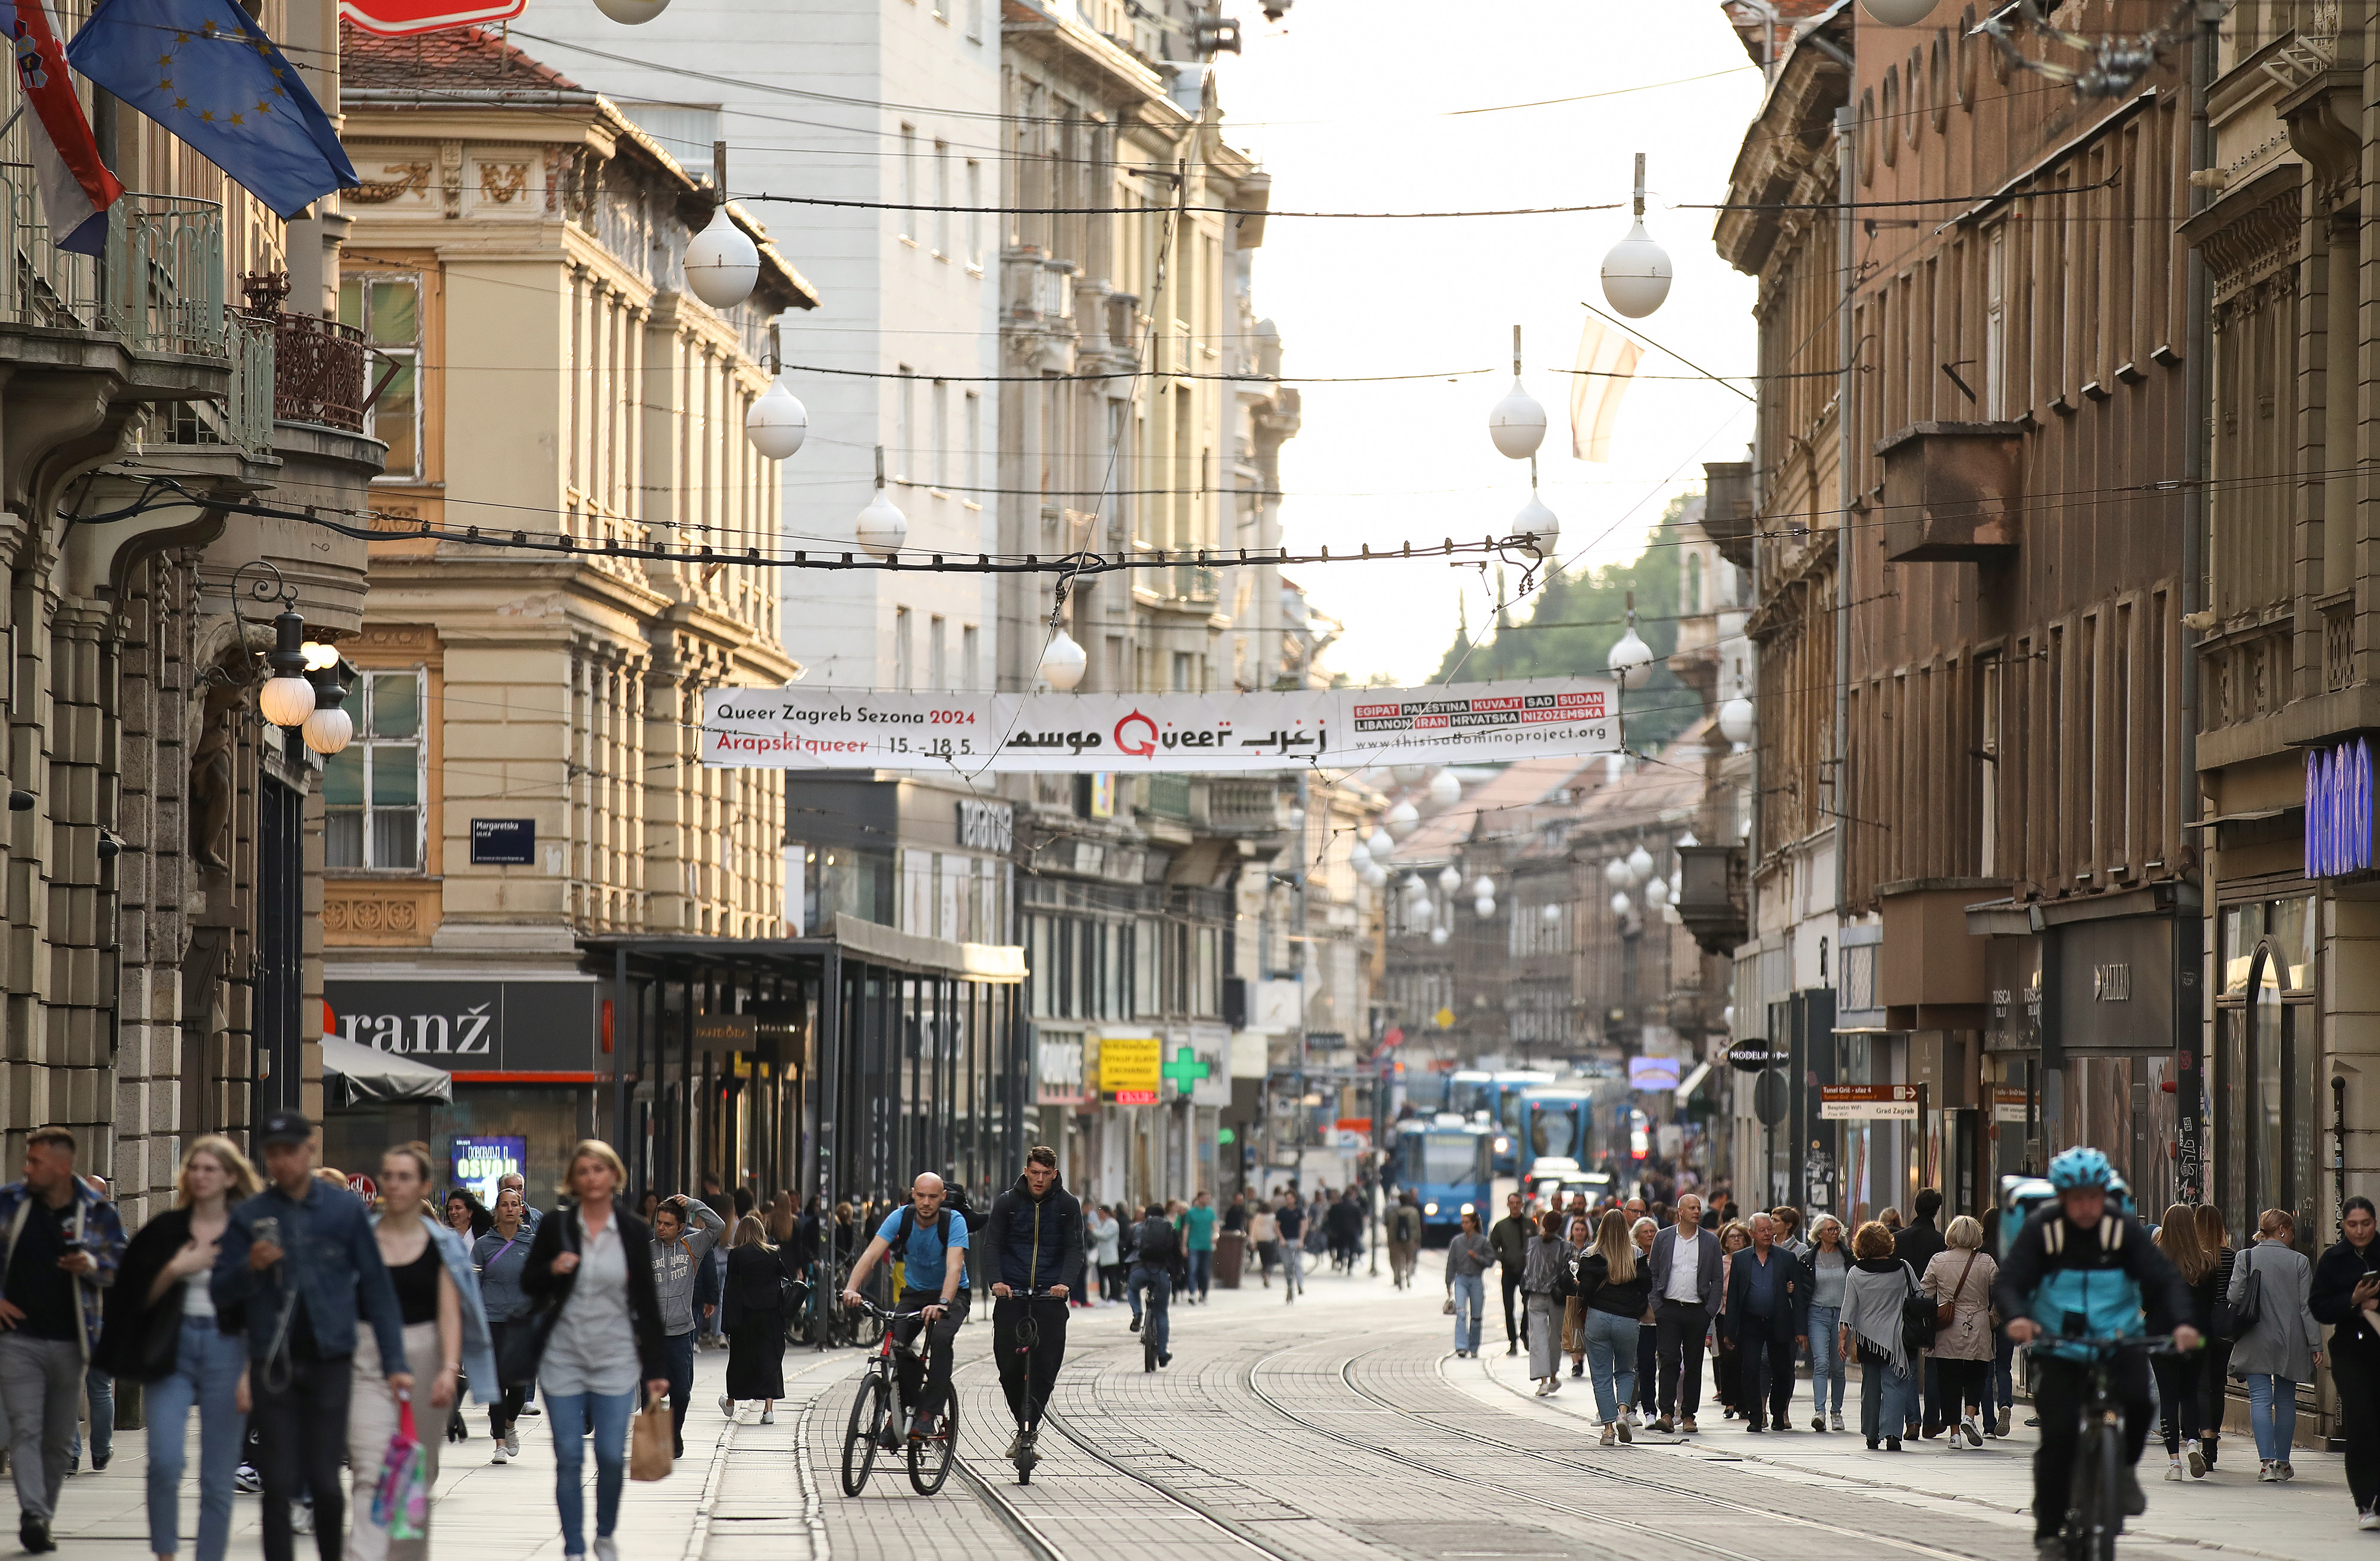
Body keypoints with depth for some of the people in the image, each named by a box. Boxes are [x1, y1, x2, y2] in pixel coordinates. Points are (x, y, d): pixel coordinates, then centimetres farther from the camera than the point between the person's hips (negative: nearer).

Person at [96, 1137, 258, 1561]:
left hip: (227, 1351, -1)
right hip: (172, 1350, 1)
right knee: (165, 1460, -14)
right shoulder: (165, 1230, 8)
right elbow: (140, 1297, 6)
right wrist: (177, 1268, -10)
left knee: (217, 1475, 1)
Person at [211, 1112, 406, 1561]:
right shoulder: (248, 1216, 5)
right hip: (273, 1366, 1)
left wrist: (394, 1361, -2)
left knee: (326, 1481, -1)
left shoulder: (345, 1210, 3)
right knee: (279, 1485, 0)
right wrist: (251, 1268, -16)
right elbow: (221, 1294, 5)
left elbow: (376, 1288, 4)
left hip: (330, 1360, -1)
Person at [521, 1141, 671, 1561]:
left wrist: (656, 1368, 2)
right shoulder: (555, 1227, 1)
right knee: (569, 1458, 0)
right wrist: (552, 1270, -16)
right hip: (563, 1355, 0)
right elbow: (528, 1285, 7)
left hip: (616, 1357, 0)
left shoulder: (634, 1232, 2)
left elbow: (648, 1302, 4)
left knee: (612, 1456, -4)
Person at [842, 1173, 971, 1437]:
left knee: (940, 1337, -32)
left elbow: (954, 1266, -35)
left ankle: (928, 1411, -24)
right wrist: (851, 1288, -42)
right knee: (897, 1341, -23)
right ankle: (907, 1405, -6)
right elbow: (872, 1254, -25)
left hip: (953, 1294, -3)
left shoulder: (954, 1221, -22)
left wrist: (942, 1304, -52)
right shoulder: (901, 1218, -15)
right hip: (914, 1293, 3)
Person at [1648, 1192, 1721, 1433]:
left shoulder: (1711, 1242, 7)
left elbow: (1717, 1280, 8)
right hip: (1669, 1309, -1)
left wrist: (1710, 1311, -2)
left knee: (1693, 1365, 4)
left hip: (1697, 1312, 1)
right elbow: (1653, 1275, 8)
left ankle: (1688, 1415, 10)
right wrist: (1656, 1307, -2)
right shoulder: (1663, 1239, 6)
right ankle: (1667, 1414, -14)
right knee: (1670, 1360, -10)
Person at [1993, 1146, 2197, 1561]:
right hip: (2058, 1351, -1)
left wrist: (2180, 1322, -28)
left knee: (2138, 1399, -28)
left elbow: (2165, 1280, -9)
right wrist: (2017, 1317, -38)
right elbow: (2009, 1282, -15)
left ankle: (2125, 1466, 4)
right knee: (2058, 1434, -15)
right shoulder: (2042, 1231, -8)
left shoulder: (2124, 1231, -4)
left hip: (2119, 1343, 1)